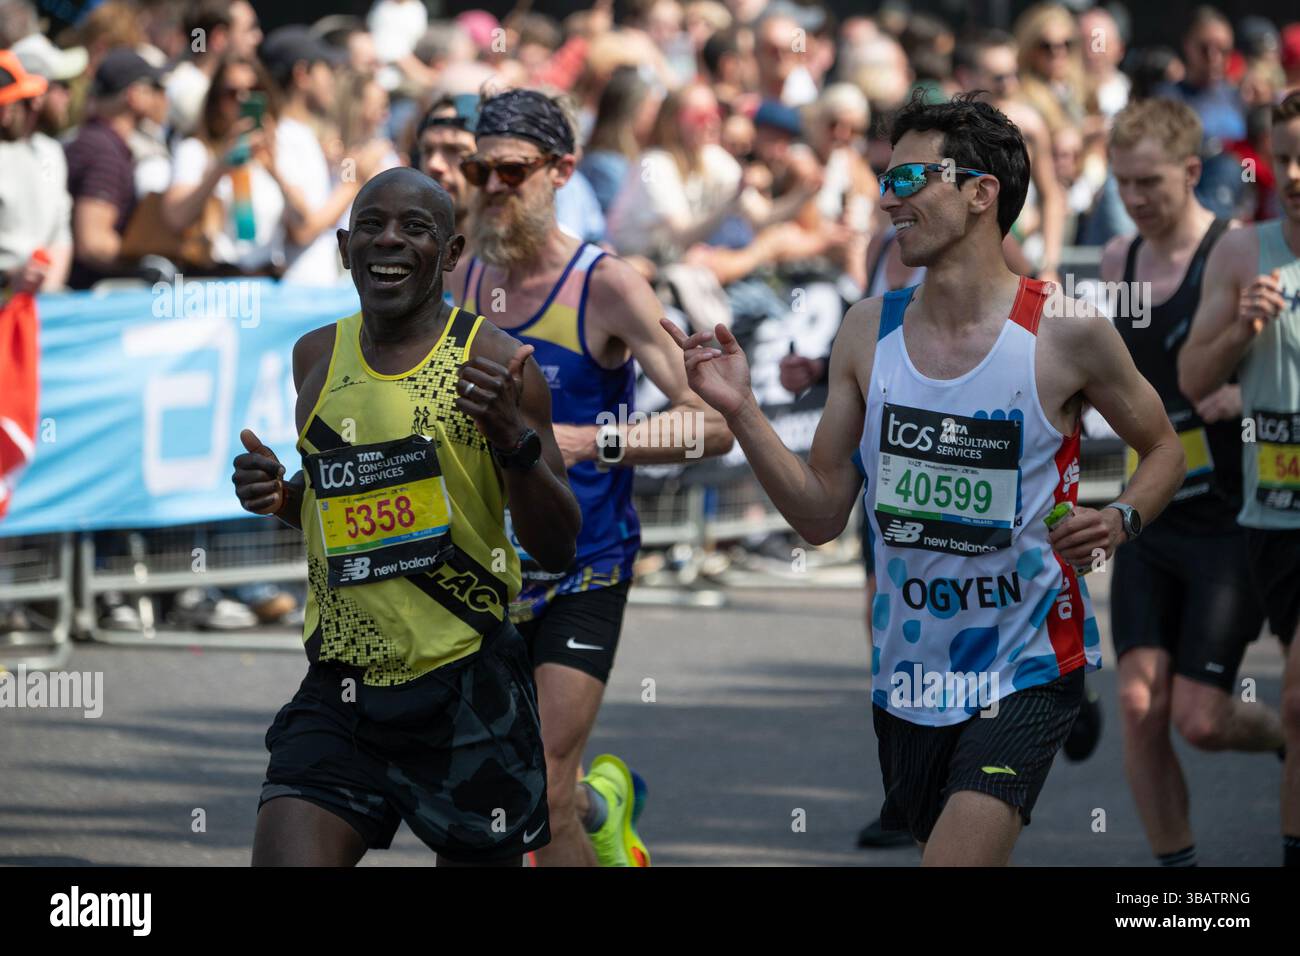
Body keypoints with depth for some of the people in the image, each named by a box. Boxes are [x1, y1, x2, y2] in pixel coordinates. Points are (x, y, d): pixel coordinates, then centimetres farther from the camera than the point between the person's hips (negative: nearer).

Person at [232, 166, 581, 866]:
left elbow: (556, 549, -6)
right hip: (339, 690, 3)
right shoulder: (317, 357, 8)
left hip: (467, 693, -3)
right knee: (282, 859, -15)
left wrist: (515, 437, -21)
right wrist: (279, 497, 4)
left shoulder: (493, 361, -6)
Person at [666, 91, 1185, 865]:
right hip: (908, 670, 5)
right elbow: (820, 516, 5)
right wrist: (741, 411, -6)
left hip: (1026, 665, -5)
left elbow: (1164, 449, 6)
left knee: (956, 858, -22)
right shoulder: (870, 330, 2)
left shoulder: (1066, 332, -9)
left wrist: (1121, 521, -14)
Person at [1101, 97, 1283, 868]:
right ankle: (1176, 864, 6)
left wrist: (1246, 395, -29)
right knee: (1139, 704, -6)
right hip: (1150, 516, 5)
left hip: (1229, 520, -5)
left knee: (1200, 718, -8)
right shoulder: (1119, 260, 10)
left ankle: (1293, 743, 24)